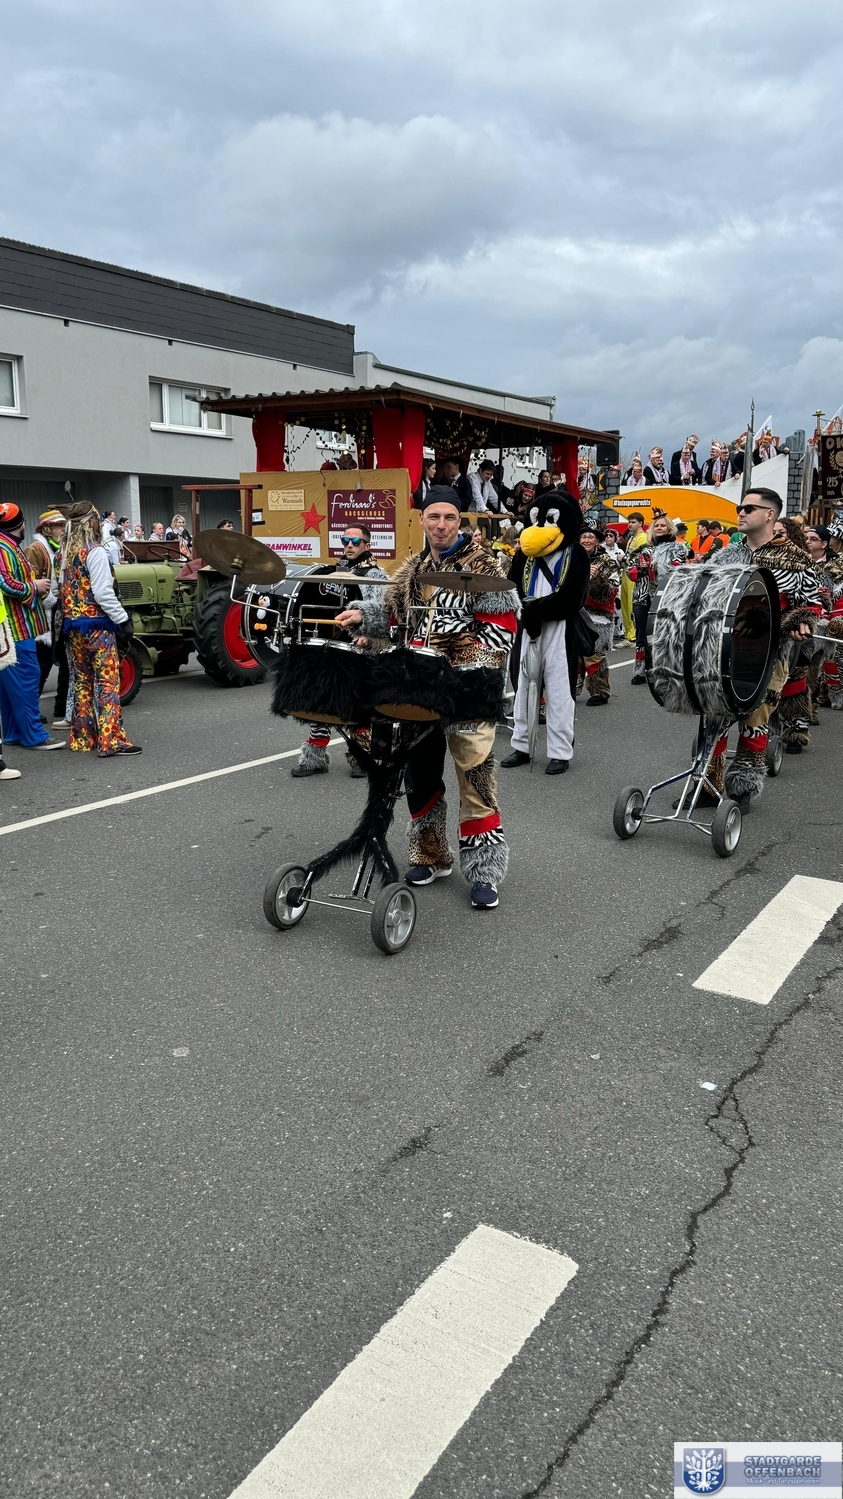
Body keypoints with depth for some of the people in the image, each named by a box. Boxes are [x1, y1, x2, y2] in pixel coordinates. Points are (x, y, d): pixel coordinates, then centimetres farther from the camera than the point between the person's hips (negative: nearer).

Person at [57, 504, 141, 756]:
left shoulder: (65, 553, 10)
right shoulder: (95, 552, -12)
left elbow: (62, 590, 11)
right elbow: (103, 593, -18)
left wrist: (69, 615, 17)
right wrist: (123, 620, -15)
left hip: (73, 625, 8)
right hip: (96, 624, -8)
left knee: (82, 681, 14)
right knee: (107, 681, -6)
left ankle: (82, 738, 18)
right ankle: (111, 740, -9)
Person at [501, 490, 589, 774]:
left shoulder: (577, 555, -2)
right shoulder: (526, 552, 12)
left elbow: (572, 599, -14)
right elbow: (511, 589, 4)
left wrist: (534, 608, -15)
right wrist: (526, 613, -14)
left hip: (560, 631, -5)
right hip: (527, 629, 5)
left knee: (559, 692, -1)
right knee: (524, 687, 11)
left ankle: (560, 753, 6)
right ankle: (522, 746, 21)